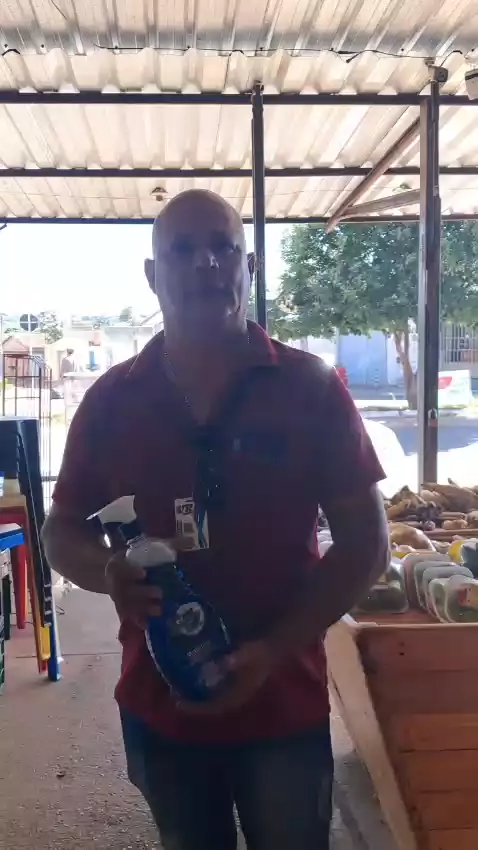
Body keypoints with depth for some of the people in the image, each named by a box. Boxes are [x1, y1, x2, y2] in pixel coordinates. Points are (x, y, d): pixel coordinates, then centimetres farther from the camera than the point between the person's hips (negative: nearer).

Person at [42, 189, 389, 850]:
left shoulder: (311, 387, -8)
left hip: (284, 704, -2)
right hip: (159, 706, 2)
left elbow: (365, 544, -7)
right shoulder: (111, 400, -3)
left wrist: (275, 649, -18)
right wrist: (107, 573, -18)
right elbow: (60, 531, 5)